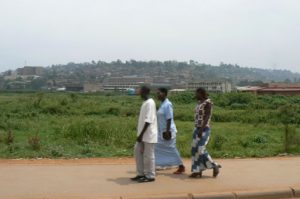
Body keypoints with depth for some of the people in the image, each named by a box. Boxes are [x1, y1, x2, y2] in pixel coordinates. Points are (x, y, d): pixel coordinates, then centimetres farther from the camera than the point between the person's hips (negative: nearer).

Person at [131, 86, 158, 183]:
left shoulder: (150, 103, -17)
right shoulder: (145, 102, 14)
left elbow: (148, 120, -22)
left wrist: (141, 134, -21)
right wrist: (140, 134, 20)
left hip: (148, 134, -10)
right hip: (143, 134, 10)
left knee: (148, 155, -1)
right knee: (138, 152, 11)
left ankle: (150, 176, 9)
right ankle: (141, 174, 20)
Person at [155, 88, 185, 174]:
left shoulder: (167, 104, -16)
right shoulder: (162, 104, 12)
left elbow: (169, 119, -20)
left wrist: (167, 131, -23)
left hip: (167, 131, -9)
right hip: (161, 131, 9)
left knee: (171, 149, -3)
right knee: (157, 148, 9)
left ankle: (181, 167, 8)